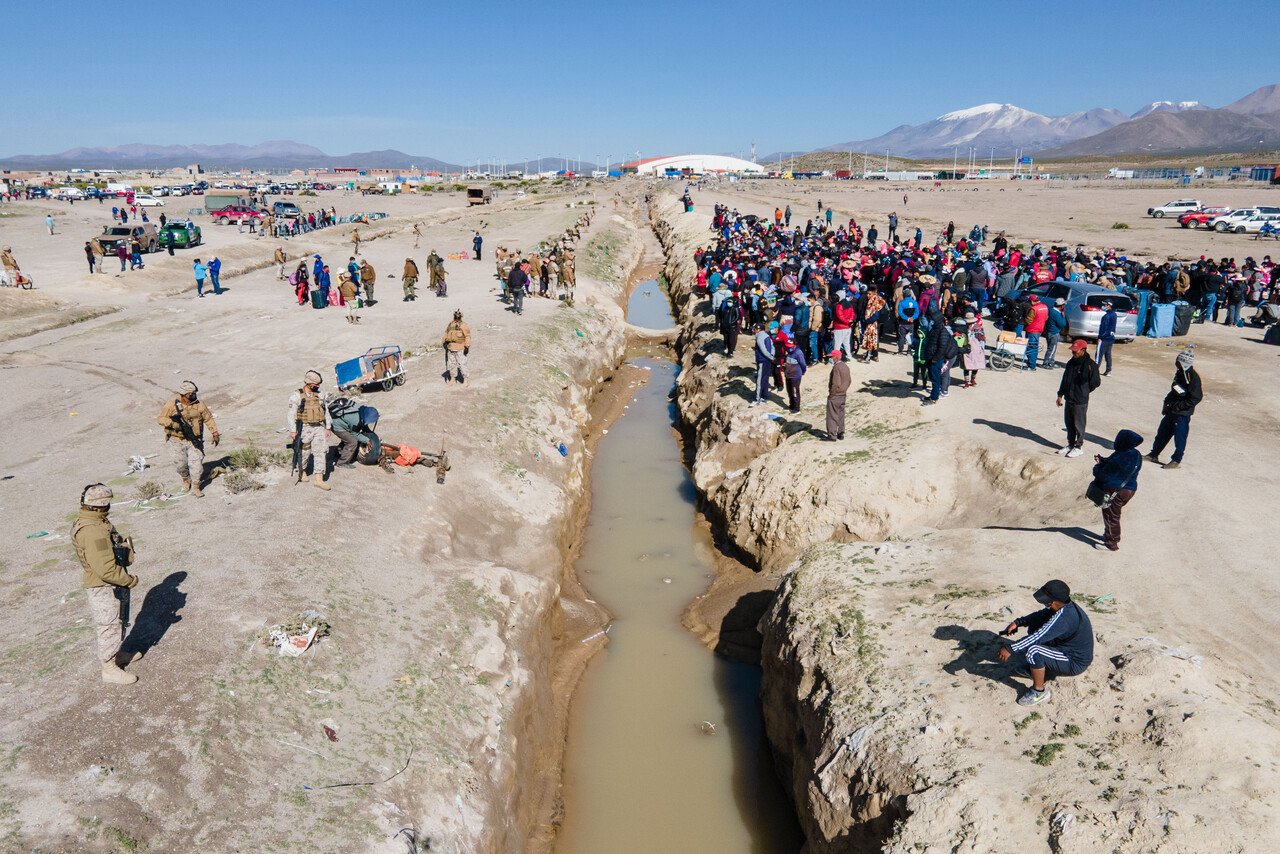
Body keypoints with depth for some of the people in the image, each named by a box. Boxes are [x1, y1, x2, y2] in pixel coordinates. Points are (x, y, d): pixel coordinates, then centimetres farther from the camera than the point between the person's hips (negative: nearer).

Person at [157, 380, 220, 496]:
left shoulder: (199, 404, -3)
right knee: (181, 464, 8)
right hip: (177, 441, 0)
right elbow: (160, 418, -5)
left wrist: (215, 433, 1)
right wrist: (172, 423, -24)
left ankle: (195, 487, 9)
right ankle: (186, 480, 38)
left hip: (194, 441, 0)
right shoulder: (172, 405, -7)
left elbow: (209, 419, 5)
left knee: (196, 464, -5)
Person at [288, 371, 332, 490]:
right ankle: (302, 471, 36)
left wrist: (328, 428, 16)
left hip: (319, 428, 4)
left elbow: (326, 412, 17)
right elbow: (291, 414, -9)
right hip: (305, 429, -4)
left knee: (321, 452, -4)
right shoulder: (296, 396, -6)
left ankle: (319, 479, -3)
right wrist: (293, 431, -14)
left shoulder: (319, 395, 10)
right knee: (305, 452, 8)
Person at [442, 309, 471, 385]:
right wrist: (445, 342, 9)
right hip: (450, 348, 6)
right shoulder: (450, 324, 13)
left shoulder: (463, 325, -7)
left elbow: (468, 336, -12)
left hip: (460, 349, -6)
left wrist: (467, 347, -18)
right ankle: (451, 379, 24)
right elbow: (446, 333, 22)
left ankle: (463, 380, 3)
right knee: (451, 364, 13)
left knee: (461, 364, -7)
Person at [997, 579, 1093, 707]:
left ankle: (1039, 692, -7)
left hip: (1074, 665, -10)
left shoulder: (1064, 617, -33)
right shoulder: (1066, 606, -4)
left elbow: (1039, 636, -33)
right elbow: (1041, 614, 13)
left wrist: (1010, 649, -31)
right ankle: (1033, 669, 24)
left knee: (1033, 651, -28)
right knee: (1035, 626, 13)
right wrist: (1018, 622, 3)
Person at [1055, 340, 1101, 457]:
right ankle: (1070, 444, 29)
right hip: (1069, 399, 7)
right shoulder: (1071, 363, 6)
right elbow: (1064, 380, 14)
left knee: (1079, 424, 4)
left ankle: (1078, 447, 16)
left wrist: (1083, 392, 0)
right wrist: (1060, 395, 11)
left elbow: (1095, 383, -8)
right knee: (1069, 423, 15)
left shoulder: (1090, 365, -14)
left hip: (1081, 401, -7)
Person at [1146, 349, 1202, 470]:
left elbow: (1197, 397, -20)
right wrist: (1166, 402, 13)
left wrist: (1180, 406, -19)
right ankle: (1154, 455, 27)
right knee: (1162, 432, 15)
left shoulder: (1193, 377, -19)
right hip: (1171, 410, 9)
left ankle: (1177, 461, 14)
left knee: (1180, 437, 2)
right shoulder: (1179, 373, 8)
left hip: (1183, 414, -9)